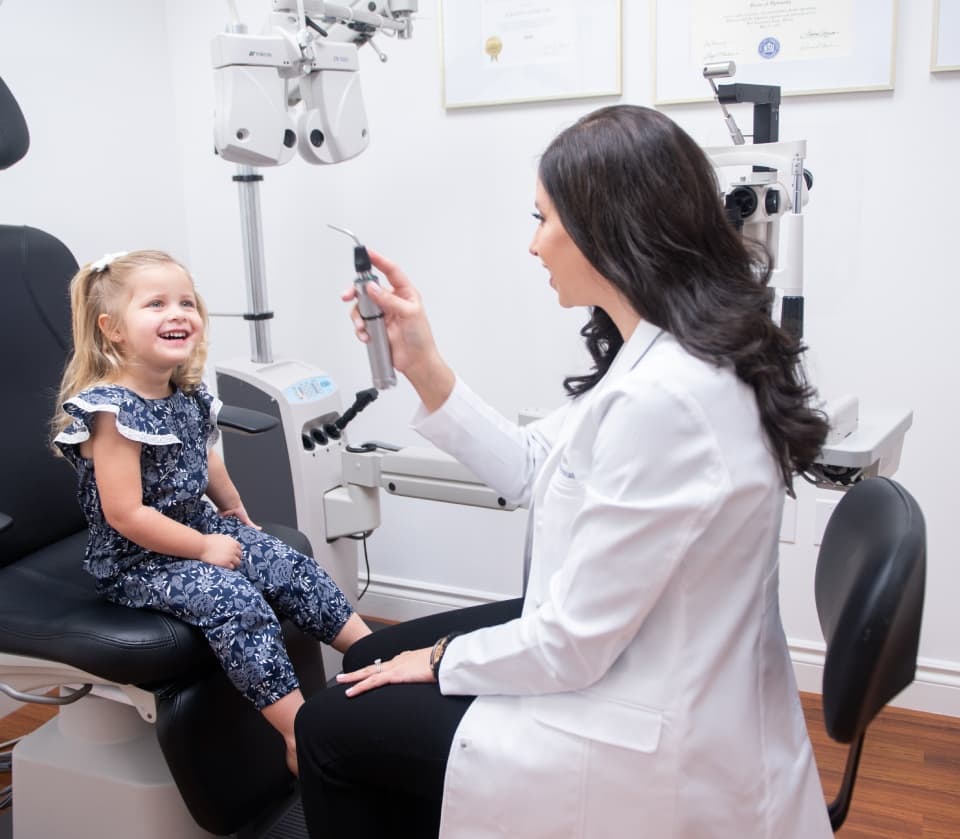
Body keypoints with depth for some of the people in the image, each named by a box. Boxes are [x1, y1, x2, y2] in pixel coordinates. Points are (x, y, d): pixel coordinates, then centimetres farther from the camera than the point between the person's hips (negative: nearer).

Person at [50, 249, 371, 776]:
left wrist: (236, 513, 22)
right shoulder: (112, 409, -23)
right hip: (135, 561, -8)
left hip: (199, 529, 8)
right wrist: (206, 548, -20)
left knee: (291, 567, -2)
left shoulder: (190, 396, 1)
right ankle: (302, 732, -23)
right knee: (235, 598, -26)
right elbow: (125, 515, -25)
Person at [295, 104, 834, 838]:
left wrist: (445, 662, -7)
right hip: (621, 657, 9)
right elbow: (537, 472, 8)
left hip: (646, 740, -9)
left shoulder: (663, 398, -33)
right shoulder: (667, 353, -1)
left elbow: (572, 644, -26)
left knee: (332, 726, 5)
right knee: (372, 663, 20)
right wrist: (424, 367, 1)